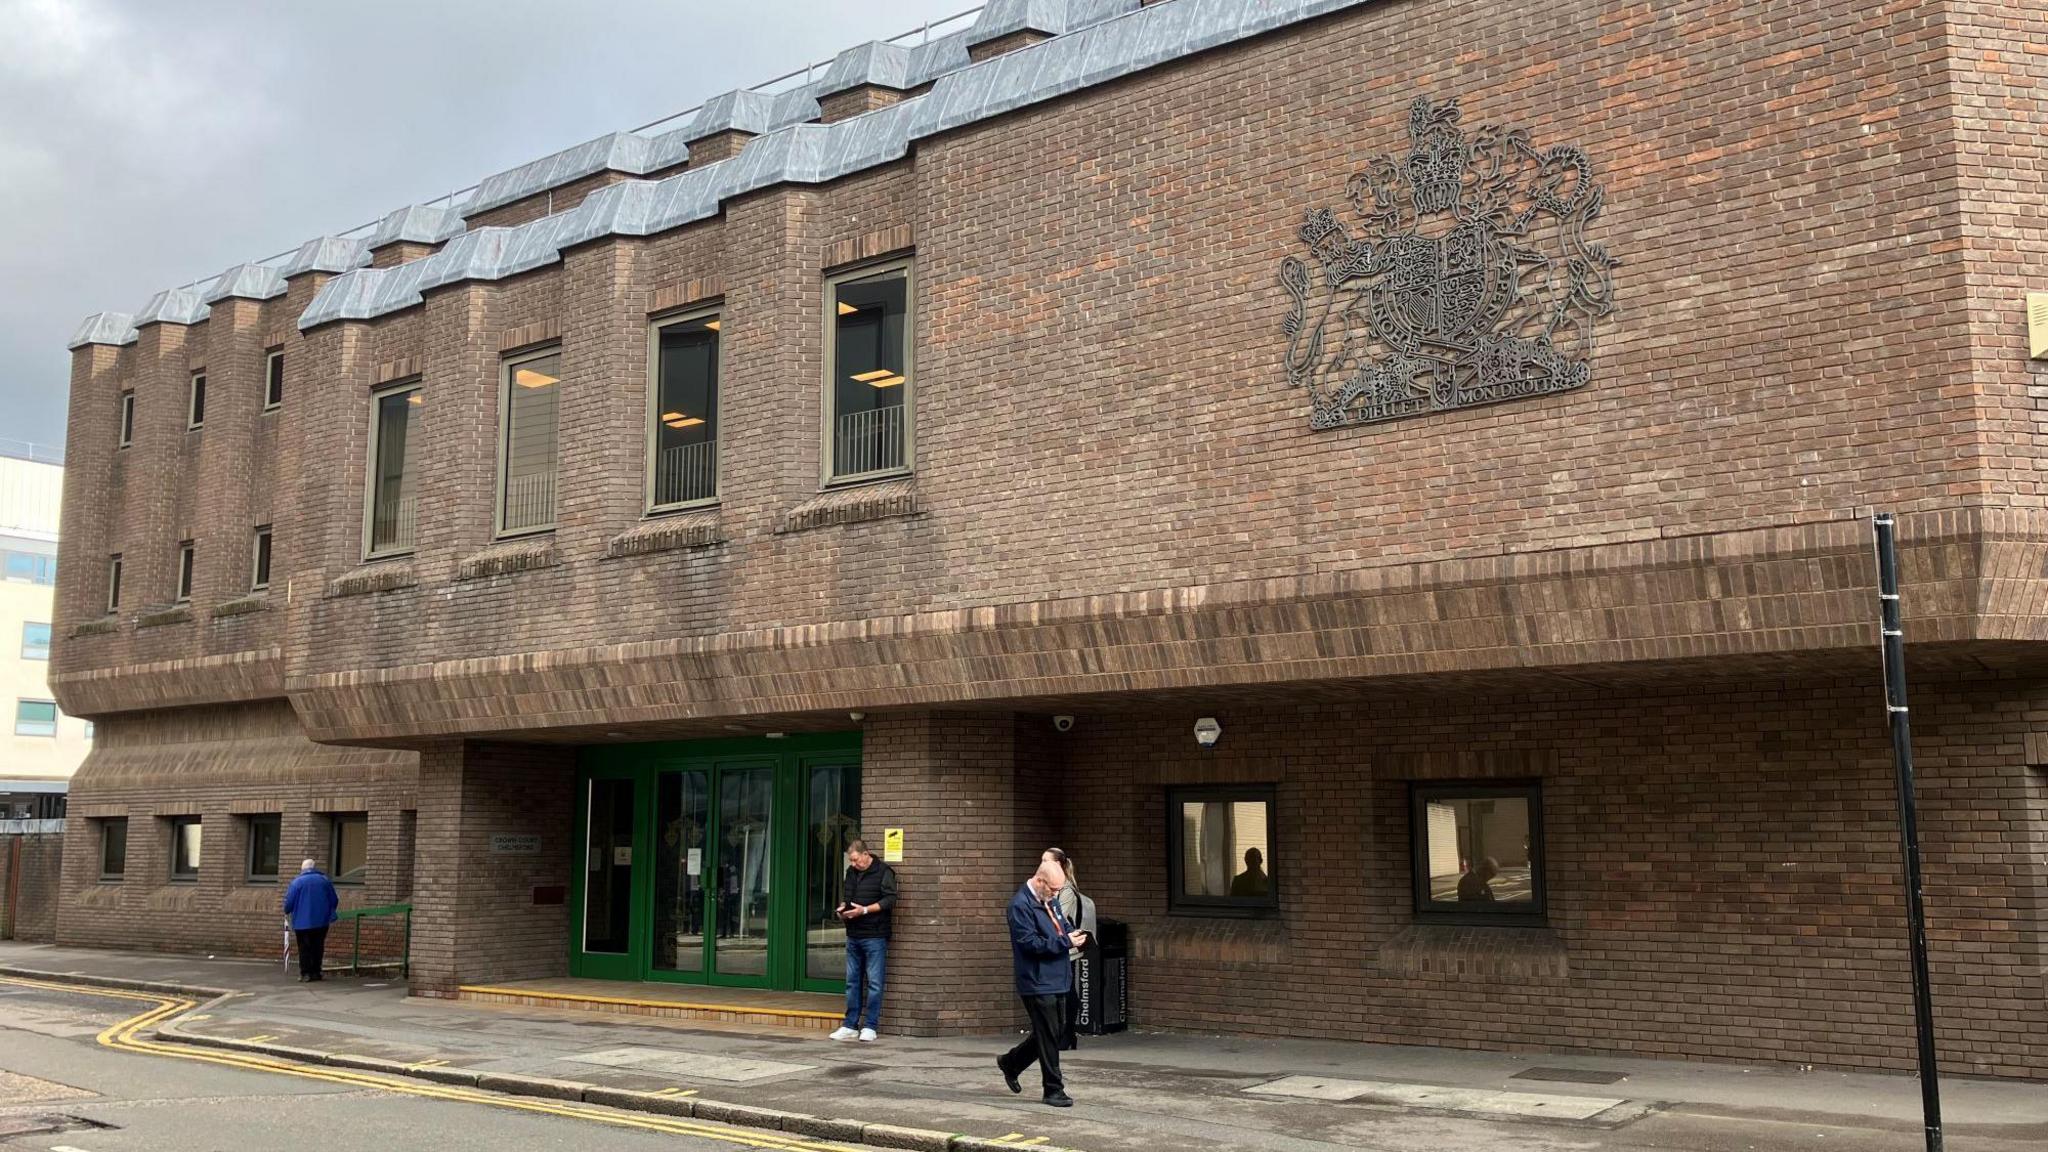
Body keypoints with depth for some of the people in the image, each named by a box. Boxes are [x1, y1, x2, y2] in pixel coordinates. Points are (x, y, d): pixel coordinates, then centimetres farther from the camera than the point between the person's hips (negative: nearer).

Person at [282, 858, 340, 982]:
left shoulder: (297, 882, -5)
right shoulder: (325, 880, 5)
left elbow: (289, 901, -6)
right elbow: (334, 901, 8)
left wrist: (287, 912, 14)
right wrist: (329, 912, 26)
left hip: (302, 922, -3)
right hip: (321, 921, 3)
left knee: (304, 949, 2)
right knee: (317, 948, 11)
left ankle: (305, 974, -3)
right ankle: (315, 972, 11)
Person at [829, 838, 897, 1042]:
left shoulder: (883, 872, -7)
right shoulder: (851, 872, 13)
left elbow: (890, 900, -13)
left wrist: (864, 910, -20)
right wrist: (842, 908, 3)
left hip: (874, 936, -7)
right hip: (853, 935, 7)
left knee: (874, 983, -4)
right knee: (852, 981, 10)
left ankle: (869, 1027, 1)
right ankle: (850, 1025, 16)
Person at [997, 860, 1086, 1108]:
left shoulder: (1049, 901, 12)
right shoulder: (1020, 905, -17)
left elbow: (1061, 927, 25)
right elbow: (1030, 943, -22)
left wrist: (1073, 935, 2)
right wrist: (1066, 942, -22)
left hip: (1056, 980, 9)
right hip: (1038, 983, -9)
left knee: (1051, 1033, 16)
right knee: (1048, 1037, -2)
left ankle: (1010, 1063, 34)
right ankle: (1054, 1090, 8)